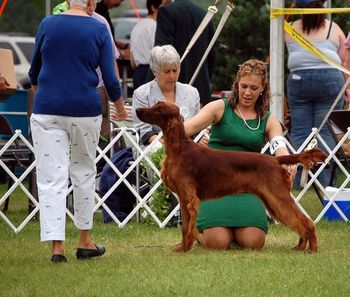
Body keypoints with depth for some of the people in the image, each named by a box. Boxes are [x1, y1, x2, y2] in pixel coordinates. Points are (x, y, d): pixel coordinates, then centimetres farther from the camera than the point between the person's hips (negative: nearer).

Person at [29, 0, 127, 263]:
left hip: (48, 110, 0)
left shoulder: (48, 24, 2)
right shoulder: (98, 29, -2)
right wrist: (120, 107, 18)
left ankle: (57, 246, -9)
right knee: (84, 173, 16)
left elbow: (34, 70, 15)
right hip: (85, 111, 0)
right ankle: (84, 241, 22)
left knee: (51, 178, -2)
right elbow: (110, 78, -1)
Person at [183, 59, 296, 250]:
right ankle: (199, 230, 15)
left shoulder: (268, 121, 11)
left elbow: (279, 145, -9)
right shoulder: (220, 108, 3)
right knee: (218, 242, -22)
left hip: (247, 187, 2)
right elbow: (190, 127, -14)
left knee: (253, 242, -20)